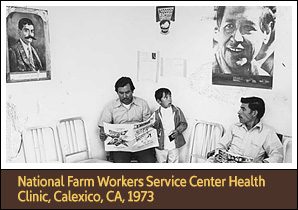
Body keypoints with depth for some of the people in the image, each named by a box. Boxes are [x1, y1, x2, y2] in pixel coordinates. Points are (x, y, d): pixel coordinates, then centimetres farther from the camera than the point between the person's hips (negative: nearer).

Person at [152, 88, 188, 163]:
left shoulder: (177, 111, -3)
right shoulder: (156, 114, -5)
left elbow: (184, 123, -2)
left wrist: (178, 130, -18)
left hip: (174, 145, 1)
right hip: (160, 146, 0)